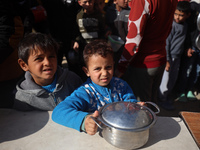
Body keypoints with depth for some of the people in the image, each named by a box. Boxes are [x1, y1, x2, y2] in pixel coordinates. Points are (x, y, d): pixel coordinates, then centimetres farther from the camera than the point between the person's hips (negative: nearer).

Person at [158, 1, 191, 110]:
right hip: (169, 56, -7)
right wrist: (167, 60, -17)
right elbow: (166, 42, -16)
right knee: (166, 80, 1)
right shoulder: (172, 25, -15)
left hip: (177, 56, 8)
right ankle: (162, 100, 19)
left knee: (173, 79, 18)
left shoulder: (185, 25, 8)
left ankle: (169, 97, 36)